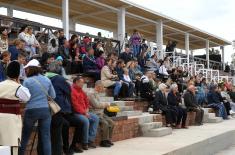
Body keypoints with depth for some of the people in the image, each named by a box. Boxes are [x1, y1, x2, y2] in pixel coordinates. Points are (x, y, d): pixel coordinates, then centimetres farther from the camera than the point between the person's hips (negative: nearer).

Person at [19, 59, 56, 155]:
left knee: (25, 136, 14)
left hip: (31, 110, -2)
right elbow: (53, 96, 8)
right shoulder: (47, 80, 4)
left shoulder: (27, 81, -7)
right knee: (46, 137, 6)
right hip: (45, 110, 2)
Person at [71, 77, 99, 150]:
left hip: (84, 112, 10)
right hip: (75, 113, -10)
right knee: (86, 121, -31)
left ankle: (91, 140, -2)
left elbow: (86, 101, 24)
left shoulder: (81, 91, 15)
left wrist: (86, 110, 7)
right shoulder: (72, 91, -15)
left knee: (96, 118, -2)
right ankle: (85, 142, -15)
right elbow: (75, 105, -21)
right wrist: (84, 113, -17)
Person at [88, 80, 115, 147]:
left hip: (101, 113, 9)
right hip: (95, 114, -9)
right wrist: (106, 104, -6)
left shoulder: (98, 94, 17)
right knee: (105, 123, -25)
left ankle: (108, 139, 6)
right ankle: (104, 141, -13)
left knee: (111, 122, -2)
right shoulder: (91, 94, -12)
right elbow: (96, 105, -19)